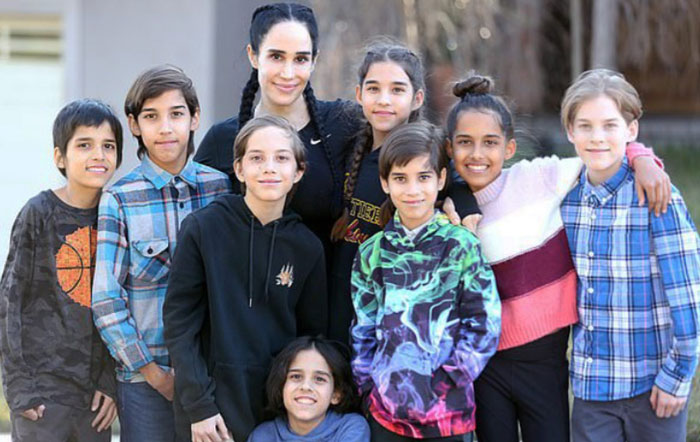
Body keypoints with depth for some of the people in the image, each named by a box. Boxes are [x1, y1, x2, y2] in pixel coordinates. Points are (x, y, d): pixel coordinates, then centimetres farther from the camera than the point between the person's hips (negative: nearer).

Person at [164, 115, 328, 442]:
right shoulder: (204, 229, -5)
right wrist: (199, 406, -10)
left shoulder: (307, 247, 4)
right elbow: (179, 323, -5)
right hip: (220, 400, -2)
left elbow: (312, 335, 10)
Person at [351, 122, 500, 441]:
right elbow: (363, 328, 11)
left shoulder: (462, 247, -3)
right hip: (386, 410, 3)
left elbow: (484, 326, -5)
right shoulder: (372, 253, 6)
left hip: (446, 411, -2)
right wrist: (369, 385, 2)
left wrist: (446, 382, -10)